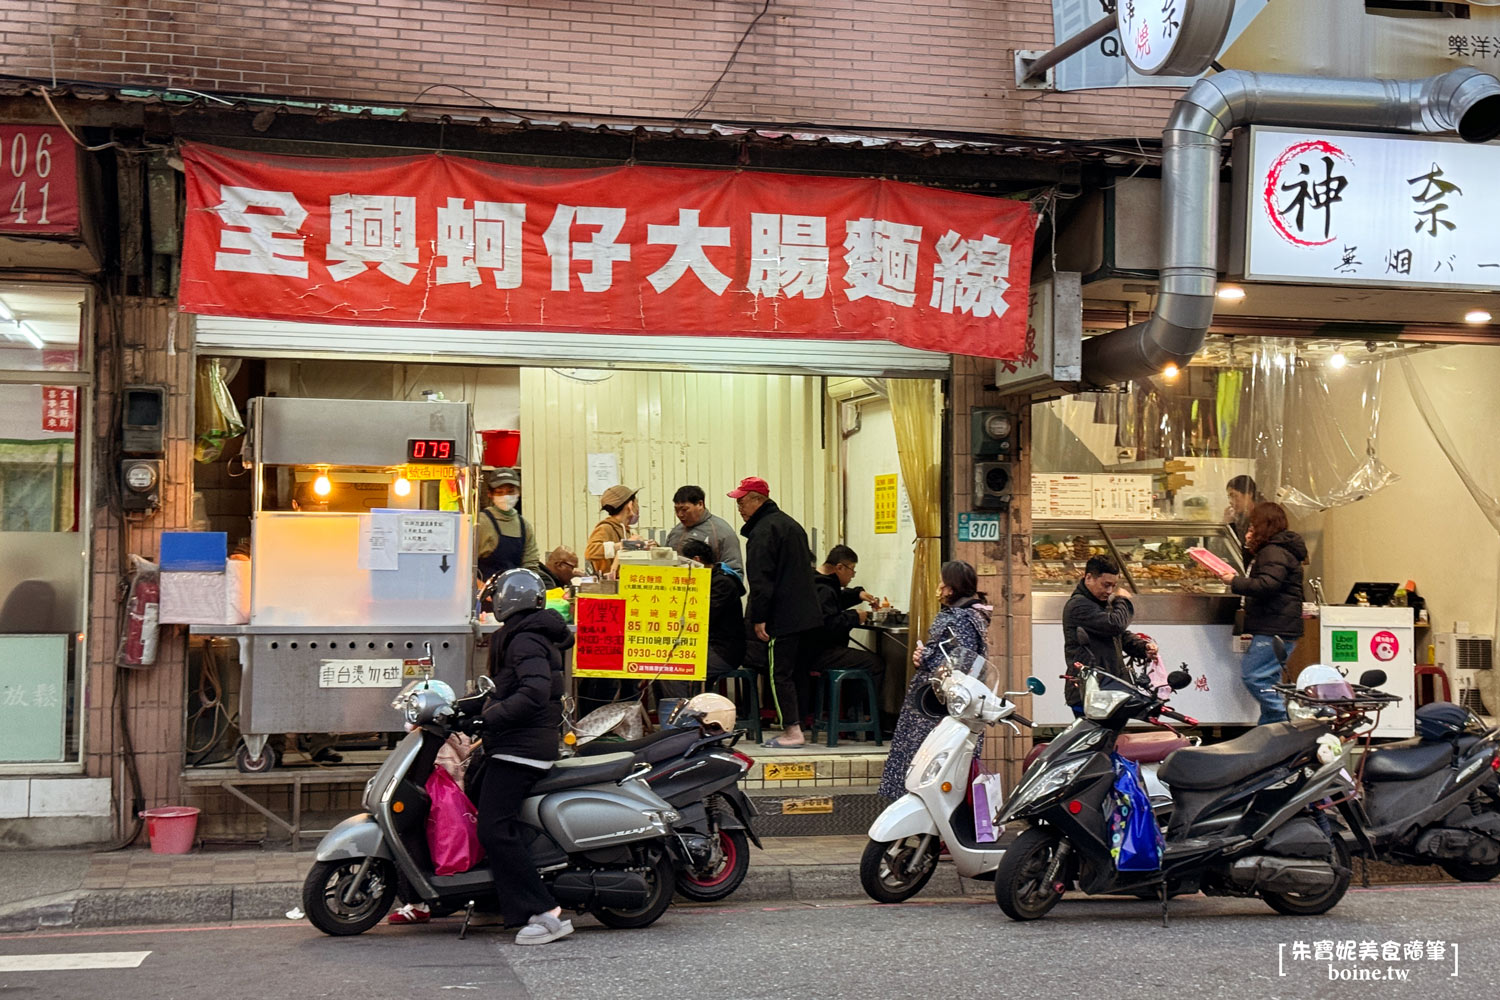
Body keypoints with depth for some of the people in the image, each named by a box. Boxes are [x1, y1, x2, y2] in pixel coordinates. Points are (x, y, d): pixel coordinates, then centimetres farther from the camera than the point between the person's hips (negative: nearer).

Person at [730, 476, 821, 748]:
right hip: (806, 614, 9)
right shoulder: (791, 524, 19)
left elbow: (760, 580, -18)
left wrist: (758, 618, -17)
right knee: (797, 671, 13)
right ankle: (798, 728, 16)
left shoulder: (763, 530, -12)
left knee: (780, 673, -6)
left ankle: (792, 731, -9)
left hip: (781, 618, -9)